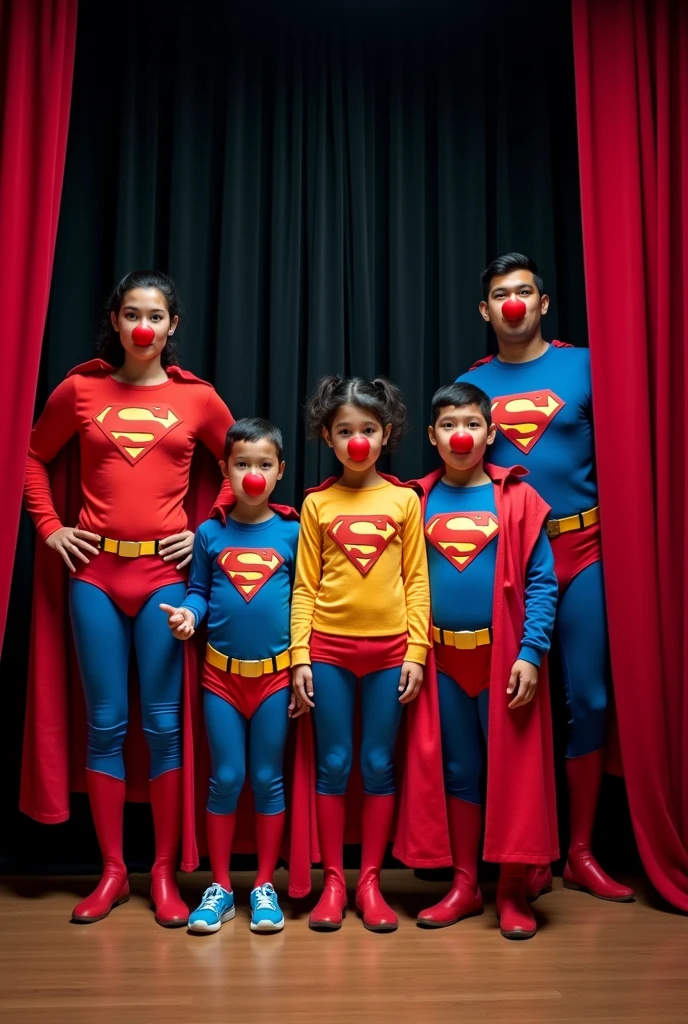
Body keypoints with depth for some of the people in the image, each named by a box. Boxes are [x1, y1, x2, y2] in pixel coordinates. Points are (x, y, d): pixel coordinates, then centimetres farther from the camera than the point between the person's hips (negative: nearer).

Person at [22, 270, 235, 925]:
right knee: (104, 724, 6)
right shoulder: (80, 390, 6)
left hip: (165, 571, -1)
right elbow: (33, 456, 17)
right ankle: (112, 872, 20)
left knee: (162, 724, 3)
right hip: (94, 571, 1)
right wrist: (49, 527, 6)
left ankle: (164, 873, 18)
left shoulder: (198, 399, 4)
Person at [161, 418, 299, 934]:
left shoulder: (292, 531, -2)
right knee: (226, 779, 6)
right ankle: (220, 887, 21)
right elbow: (199, 591, 5)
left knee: (268, 779, 8)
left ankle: (265, 886, 22)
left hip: (275, 671, 0)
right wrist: (189, 614, -16)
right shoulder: (210, 533, 1)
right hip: (222, 670, 1)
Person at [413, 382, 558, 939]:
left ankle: (512, 891, 18)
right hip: (442, 656, 3)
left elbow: (541, 581, -6)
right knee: (458, 769, 12)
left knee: (513, 767, 4)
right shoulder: (419, 501, 4)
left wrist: (531, 652, -14)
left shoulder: (517, 498, -3)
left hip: (504, 654, -2)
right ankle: (464, 886, 24)